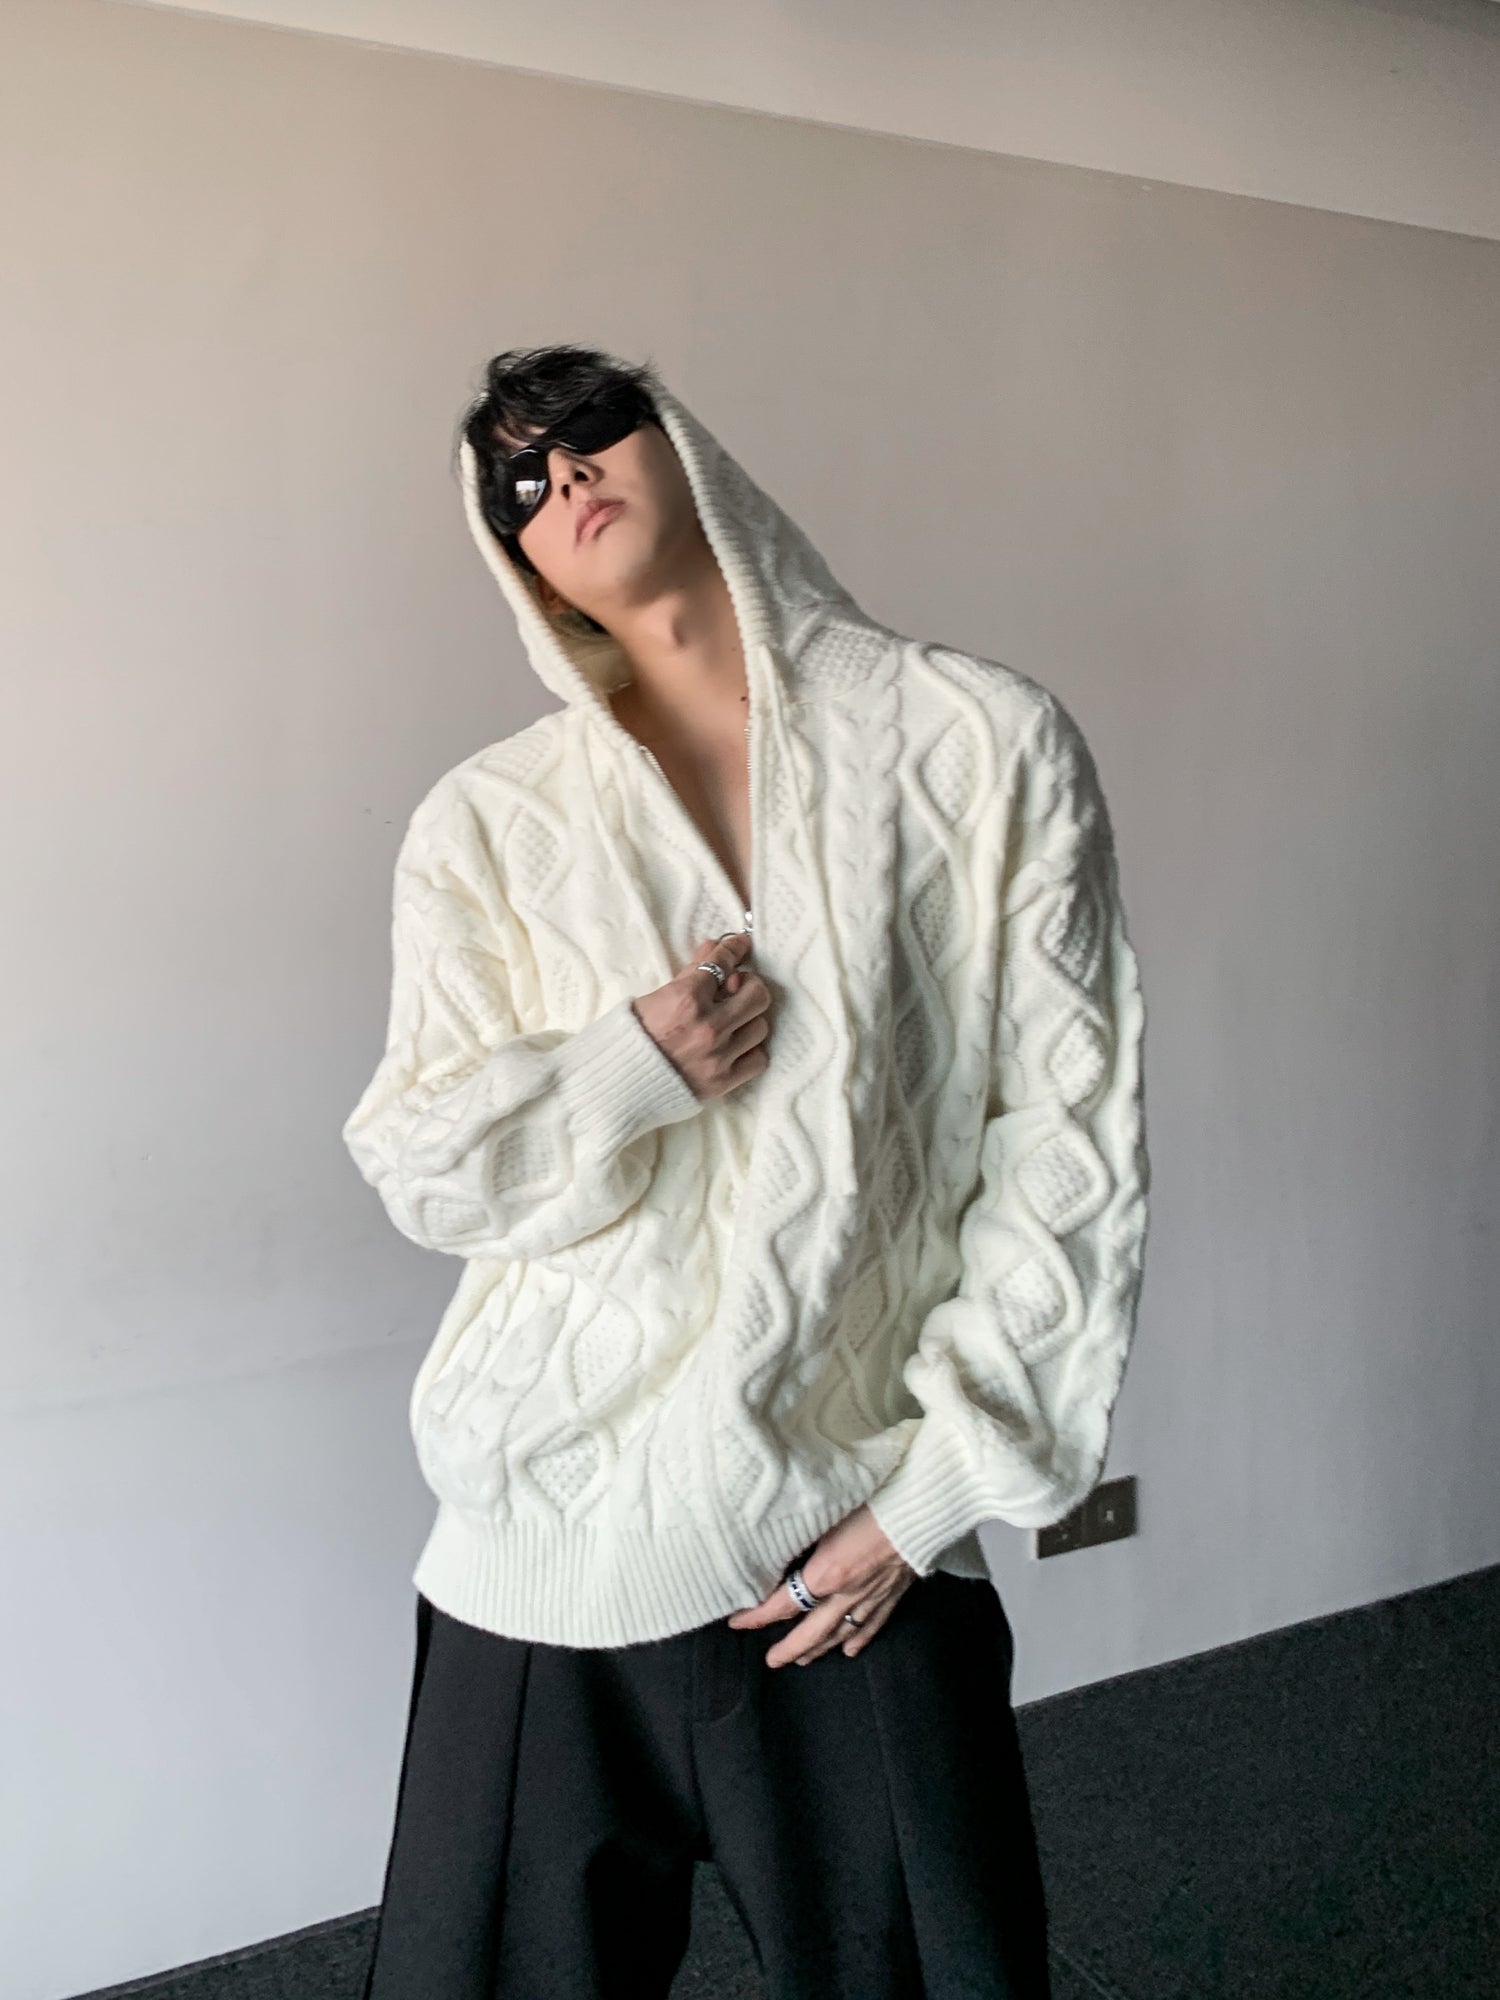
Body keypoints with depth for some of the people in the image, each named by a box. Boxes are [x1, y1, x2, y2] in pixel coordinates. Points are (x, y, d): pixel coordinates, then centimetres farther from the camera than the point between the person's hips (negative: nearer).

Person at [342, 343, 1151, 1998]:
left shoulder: (981, 741, -1)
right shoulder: (484, 824, 4)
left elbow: (1067, 1134, -3)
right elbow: (414, 1170, 4)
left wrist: (936, 1486, -7)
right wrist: (630, 1070, -15)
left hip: (864, 1548, -1)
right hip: (555, 1549, 2)